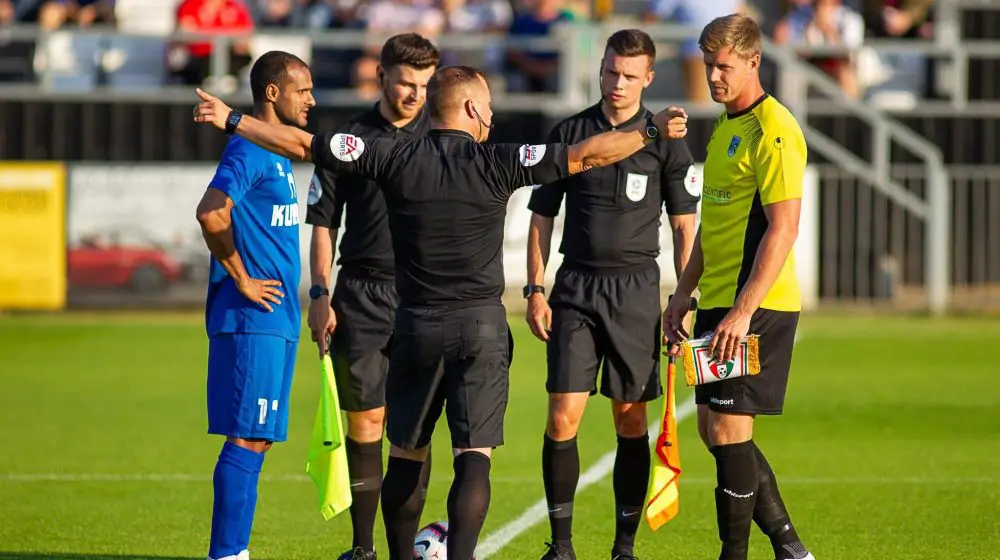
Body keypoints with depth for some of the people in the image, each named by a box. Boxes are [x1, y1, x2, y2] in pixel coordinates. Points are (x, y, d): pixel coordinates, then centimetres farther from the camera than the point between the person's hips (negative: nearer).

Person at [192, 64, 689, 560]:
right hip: (481, 326, -2)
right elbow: (586, 156, -10)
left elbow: (301, 145, 4)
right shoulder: (495, 163, -6)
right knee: (474, 456, -6)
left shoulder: (394, 159, 0)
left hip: (415, 326, 2)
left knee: (406, 455, 14)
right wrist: (651, 130, -2)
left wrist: (232, 121, 14)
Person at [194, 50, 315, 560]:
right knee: (246, 438, -9)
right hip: (252, 321, -10)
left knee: (257, 440, 11)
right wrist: (242, 279, -19)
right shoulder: (249, 151, -14)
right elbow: (211, 213, -28)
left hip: (275, 320, 10)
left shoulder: (275, 153, 18)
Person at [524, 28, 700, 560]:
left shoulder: (665, 140, 2)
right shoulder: (569, 133, 6)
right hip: (575, 286, 1)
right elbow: (541, 217, 10)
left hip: (635, 289, -1)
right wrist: (535, 290, 3)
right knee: (563, 416, -7)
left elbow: (684, 226, 5)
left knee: (631, 419, 2)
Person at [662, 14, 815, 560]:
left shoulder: (773, 131, -14)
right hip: (718, 303, 10)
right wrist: (684, 292, 18)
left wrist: (743, 310, -24)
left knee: (728, 430, -8)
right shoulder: (724, 126, 16)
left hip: (756, 308, -10)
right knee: (713, 429, 12)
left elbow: (783, 228, -20)